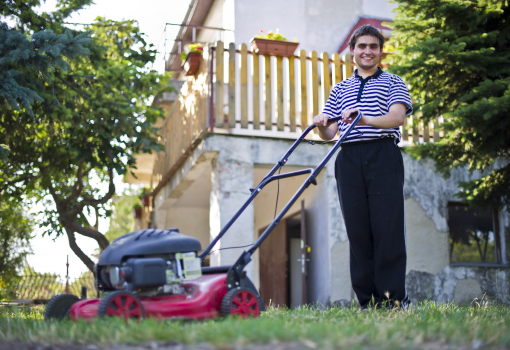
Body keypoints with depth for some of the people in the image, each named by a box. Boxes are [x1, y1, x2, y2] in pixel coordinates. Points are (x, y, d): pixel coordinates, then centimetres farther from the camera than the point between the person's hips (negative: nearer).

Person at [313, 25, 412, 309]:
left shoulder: (392, 82, 15)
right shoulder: (340, 89, 25)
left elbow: (398, 117, -5)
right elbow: (329, 134, 16)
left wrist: (365, 119, -24)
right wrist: (321, 125, -8)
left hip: (383, 156, -3)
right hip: (349, 160, 3)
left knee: (387, 227, -10)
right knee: (357, 230, -2)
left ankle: (394, 298, -6)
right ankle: (369, 301, 2)